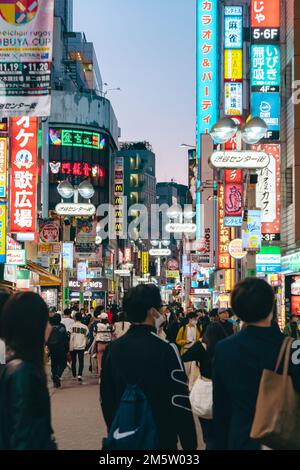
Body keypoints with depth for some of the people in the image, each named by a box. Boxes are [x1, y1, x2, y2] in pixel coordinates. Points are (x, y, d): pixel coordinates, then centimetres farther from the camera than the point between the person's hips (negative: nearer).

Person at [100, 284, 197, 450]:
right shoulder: (165, 349, -17)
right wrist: (190, 444, -10)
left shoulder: (112, 348, -1)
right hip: (161, 439, -4)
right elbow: (180, 401, -18)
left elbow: (105, 399, 6)